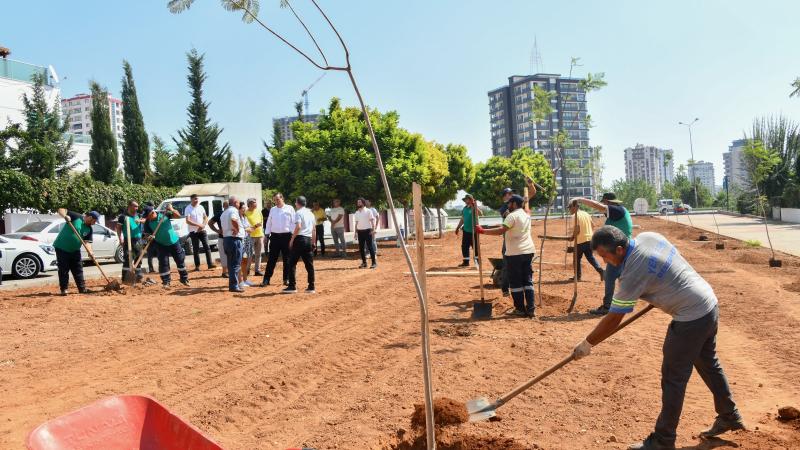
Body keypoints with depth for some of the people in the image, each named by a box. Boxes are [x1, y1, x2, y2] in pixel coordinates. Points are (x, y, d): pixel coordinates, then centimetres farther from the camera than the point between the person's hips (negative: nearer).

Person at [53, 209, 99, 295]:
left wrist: (89, 251, -18)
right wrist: (65, 216, -35)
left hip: (75, 250, 6)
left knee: (78, 270, 8)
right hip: (62, 247, -6)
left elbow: (87, 242, 0)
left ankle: (82, 288, 15)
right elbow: (61, 210, -14)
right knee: (63, 269, -1)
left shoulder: (89, 229, 4)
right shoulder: (76, 217, -13)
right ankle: (63, 289, 8)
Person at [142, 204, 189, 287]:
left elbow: (178, 216, -9)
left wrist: (172, 210, -26)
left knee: (180, 260, 8)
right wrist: (150, 237, -32)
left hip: (174, 241, 1)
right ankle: (166, 282, 7)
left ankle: (184, 279, 21)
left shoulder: (164, 214, -11)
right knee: (163, 262, -5)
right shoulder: (148, 223, -12)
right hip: (161, 244, -1)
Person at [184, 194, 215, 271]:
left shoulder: (201, 207, 7)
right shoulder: (188, 209, -7)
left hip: (202, 230, 3)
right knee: (196, 249, 2)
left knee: (207, 247, -3)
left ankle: (210, 264, -1)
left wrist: (203, 225, -9)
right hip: (193, 232, -3)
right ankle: (197, 266, 9)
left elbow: (206, 217, 10)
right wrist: (198, 225, -21)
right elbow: (187, 221, -15)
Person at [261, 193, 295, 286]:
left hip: (286, 236, -2)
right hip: (274, 236, 2)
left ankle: (286, 279, 15)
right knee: (272, 259, 3)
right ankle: (266, 279, 5)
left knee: (286, 259, 5)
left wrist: (293, 235, -8)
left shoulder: (289, 209, 0)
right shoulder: (272, 210, 11)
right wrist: (267, 234, 7)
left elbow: (293, 222, -2)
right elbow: (269, 223, 13)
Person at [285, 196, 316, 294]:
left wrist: (292, 239, -11)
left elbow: (298, 227, -18)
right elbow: (314, 229, 16)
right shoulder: (311, 213, 16)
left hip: (300, 239, -7)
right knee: (309, 264, 7)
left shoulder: (299, 213, -6)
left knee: (292, 263, 0)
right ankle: (311, 287, 7)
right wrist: (314, 242, 21)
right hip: (309, 239, 7)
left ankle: (292, 286, -3)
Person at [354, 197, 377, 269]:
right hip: (360, 231, 6)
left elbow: (372, 221, -5)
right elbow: (356, 222, 17)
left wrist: (373, 230, -15)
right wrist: (356, 231, 10)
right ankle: (364, 262, 15)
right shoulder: (357, 213, 13)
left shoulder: (368, 211, -2)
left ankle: (374, 262, -2)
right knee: (361, 247, 6)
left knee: (370, 246, -5)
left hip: (367, 231, -5)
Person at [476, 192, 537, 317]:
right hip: (528, 251, 8)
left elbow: (501, 231, -25)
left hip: (515, 253, -8)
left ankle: (520, 309, 5)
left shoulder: (512, 215, -13)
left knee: (515, 282, 2)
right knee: (528, 280, 9)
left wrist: (482, 231, -24)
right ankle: (531, 309, 5)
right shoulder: (526, 214, 11)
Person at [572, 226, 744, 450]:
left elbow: (612, 320, -17)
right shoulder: (647, 236, -3)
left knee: (673, 380, 2)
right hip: (710, 304, 10)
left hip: (691, 318, -10)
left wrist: (587, 344, -6)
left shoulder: (633, 272, -25)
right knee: (709, 365, 26)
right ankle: (730, 417, 44)